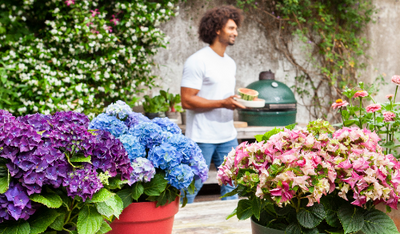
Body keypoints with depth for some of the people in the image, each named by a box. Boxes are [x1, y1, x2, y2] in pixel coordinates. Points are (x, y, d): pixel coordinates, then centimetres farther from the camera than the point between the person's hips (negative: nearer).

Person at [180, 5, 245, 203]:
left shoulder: (230, 63, 15)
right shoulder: (197, 61, -11)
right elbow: (187, 100, -17)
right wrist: (223, 103, -21)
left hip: (227, 137, 8)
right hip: (202, 138, -8)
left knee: (232, 185, 11)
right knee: (192, 186, -1)